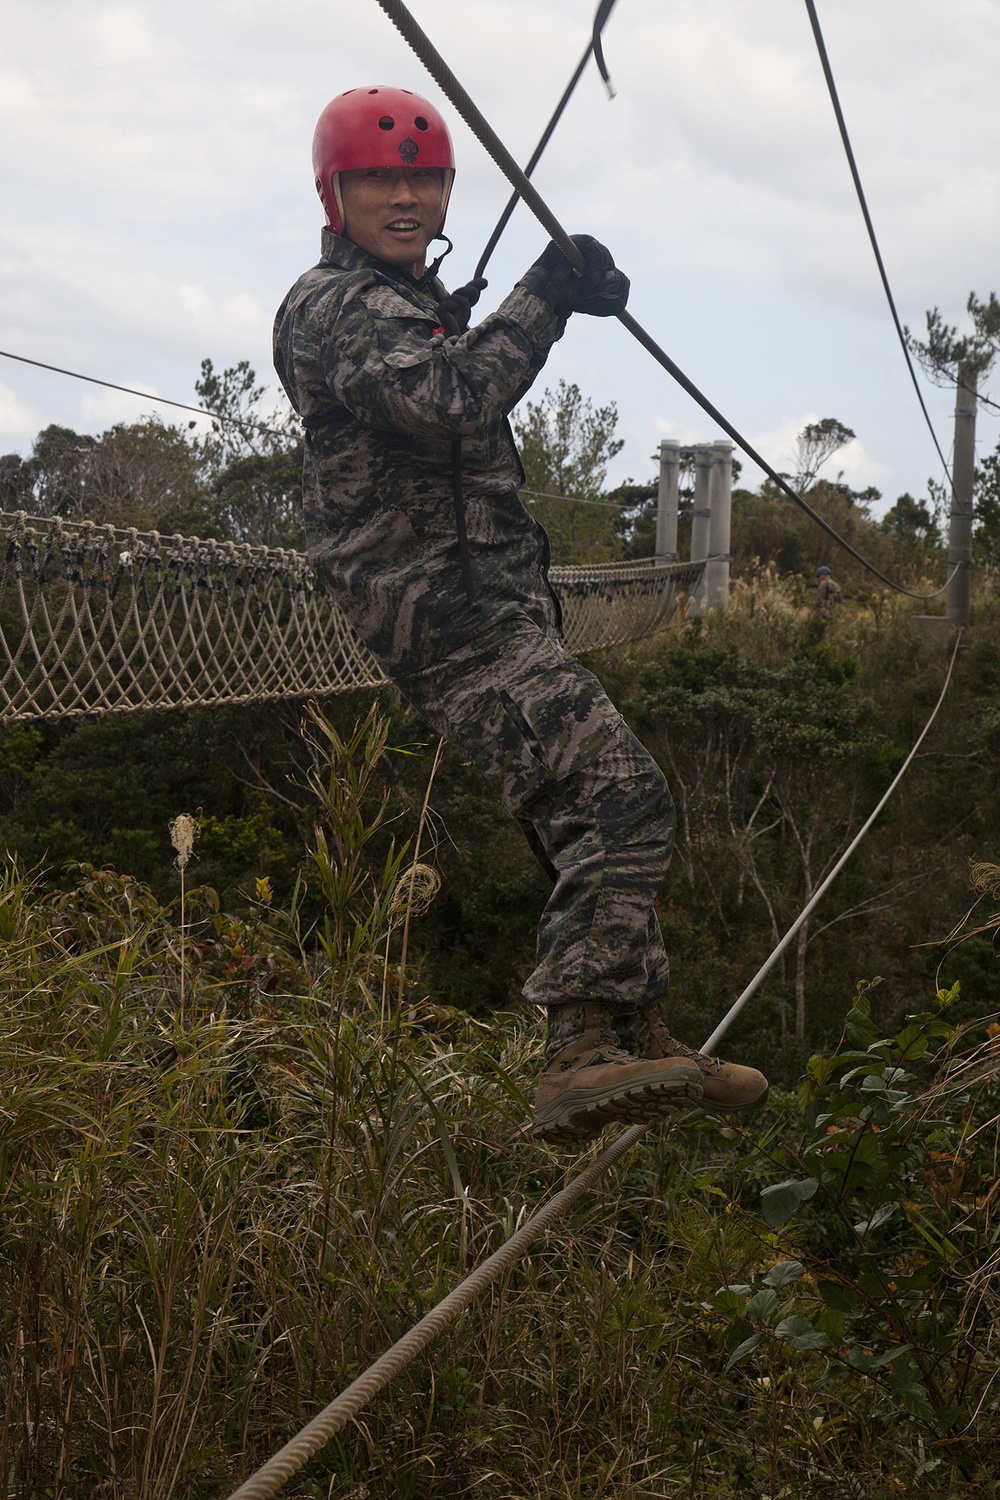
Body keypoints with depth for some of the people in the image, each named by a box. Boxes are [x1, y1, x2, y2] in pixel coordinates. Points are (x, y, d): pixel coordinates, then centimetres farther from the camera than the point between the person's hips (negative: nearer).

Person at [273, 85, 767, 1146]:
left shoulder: (409, 297, 23)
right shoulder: (337, 304, -10)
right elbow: (449, 401, -27)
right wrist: (542, 299, -17)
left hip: (489, 609, 11)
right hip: (446, 612, -11)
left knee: (584, 819, 14)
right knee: (619, 798, -25)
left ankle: (638, 1043, 22)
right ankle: (580, 1063, -33)